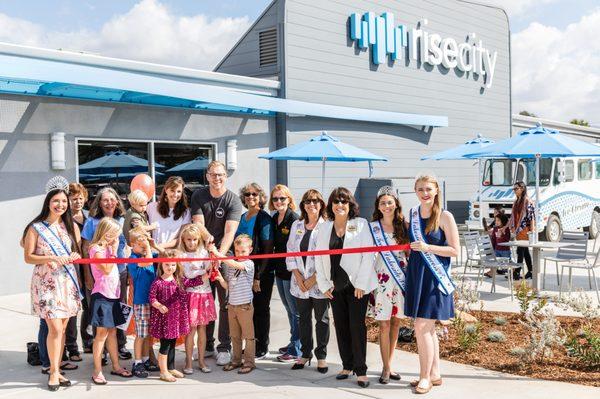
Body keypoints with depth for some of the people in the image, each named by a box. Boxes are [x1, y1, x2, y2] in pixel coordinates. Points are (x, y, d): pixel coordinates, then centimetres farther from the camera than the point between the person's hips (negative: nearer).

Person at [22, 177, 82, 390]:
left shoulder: (71, 226, 9)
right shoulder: (36, 227, -3)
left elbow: (78, 251, 16)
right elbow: (28, 257, -5)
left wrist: (75, 256, -7)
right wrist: (52, 258, -19)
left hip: (67, 283, 4)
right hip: (46, 283, -4)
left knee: (62, 328, 7)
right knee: (54, 327, -9)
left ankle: (55, 369, 17)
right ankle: (53, 371, 3)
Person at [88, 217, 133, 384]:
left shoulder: (108, 248, 15)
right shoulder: (96, 249, -11)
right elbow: (106, 269, -21)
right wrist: (114, 251, -16)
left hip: (113, 295, 8)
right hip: (102, 295, -8)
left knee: (112, 331, 14)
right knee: (102, 333, -5)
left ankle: (116, 366, 22)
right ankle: (97, 371, 1)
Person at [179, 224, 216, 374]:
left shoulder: (204, 252, 7)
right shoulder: (182, 255, -2)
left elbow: (210, 269, -3)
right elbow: (188, 274, -12)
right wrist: (204, 271, -8)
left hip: (205, 293, 3)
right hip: (191, 293, -3)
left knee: (202, 328, 9)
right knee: (191, 329, -2)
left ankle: (201, 360, 17)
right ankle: (188, 362, 8)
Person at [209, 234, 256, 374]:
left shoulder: (249, 264, -11)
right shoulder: (231, 266, 8)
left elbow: (234, 264, -30)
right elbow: (228, 286, 10)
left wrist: (217, 254, -30)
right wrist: (220, 279, -10)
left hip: (245, 306, -6)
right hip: (232, 305, 6)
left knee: (248, 335, 3)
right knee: (234, 335, 14)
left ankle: (249, 362, 12)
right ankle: (236, 360, 26)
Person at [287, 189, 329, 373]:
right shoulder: (296, 225, 9)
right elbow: (290, 252, 6)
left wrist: (314, 278, -13)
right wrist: (299, 278, -4)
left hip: (320, 281, -4)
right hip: (300, 281, 4)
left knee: (322, 319, 6)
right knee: (303, 318, 12)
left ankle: (321, 356, 16)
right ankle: (305, 354, 23)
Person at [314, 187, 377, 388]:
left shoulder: (361, 224, -2)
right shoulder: (325, 227, 9)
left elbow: (369, 255, -7)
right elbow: (319, 257, 9)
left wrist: (361, 283, -12)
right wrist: (324, 284, 3)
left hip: (356, 285, -4)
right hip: (335, 286, 4)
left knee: (357, 325, -4)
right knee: (341, 326, 8)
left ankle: (360, 370, 3)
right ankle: (347, 365, 20)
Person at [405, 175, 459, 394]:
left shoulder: (445, 217, -8)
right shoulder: (413, 214, 9)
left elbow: (454, 250, -10)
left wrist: (428, 248, -18)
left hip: (434, 276, -6)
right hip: (415, 274, 6)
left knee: (422, 326, -8)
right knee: (428, 327, 13)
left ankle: (425, 376, 6)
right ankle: (434, 374, 24)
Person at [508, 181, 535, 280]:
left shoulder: (527, 201, -10)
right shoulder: (516, 201, 15)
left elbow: (531, 216, -14)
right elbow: (512, 216, 19)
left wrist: (532, 230, -19)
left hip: (525, 229, -8)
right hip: (518, 229, 8)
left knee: (520, 251, -9)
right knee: (525, 251, 12)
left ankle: (517, 273, -8)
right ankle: (531, 271, 18)